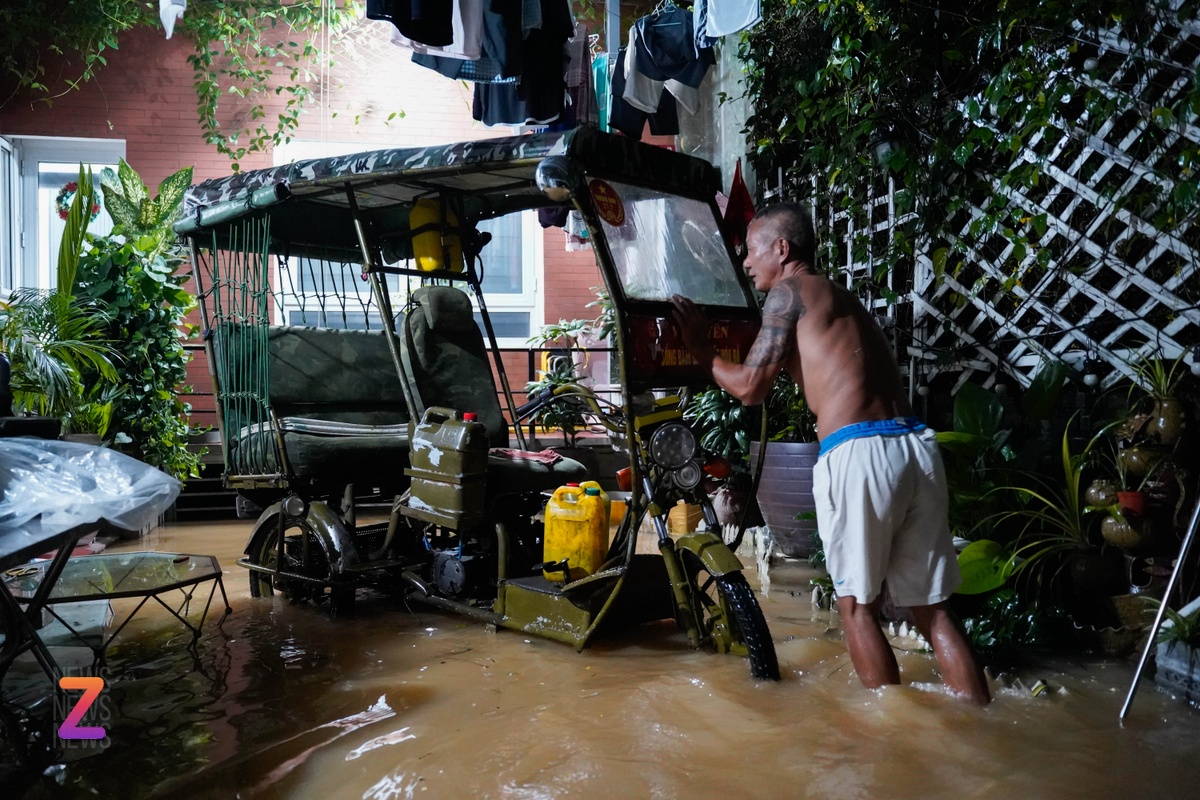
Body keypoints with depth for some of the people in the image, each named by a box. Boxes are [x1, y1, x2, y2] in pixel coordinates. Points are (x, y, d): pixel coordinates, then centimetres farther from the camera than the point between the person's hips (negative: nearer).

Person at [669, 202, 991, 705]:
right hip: (917, 446, 8)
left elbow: (750, 388, -1)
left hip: (858, 454, -7)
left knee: (857, 605, 8)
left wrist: (700, 350, 15)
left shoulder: (790, 292, 3)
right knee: (932, 607, 14)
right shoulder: (842, 298, 27)